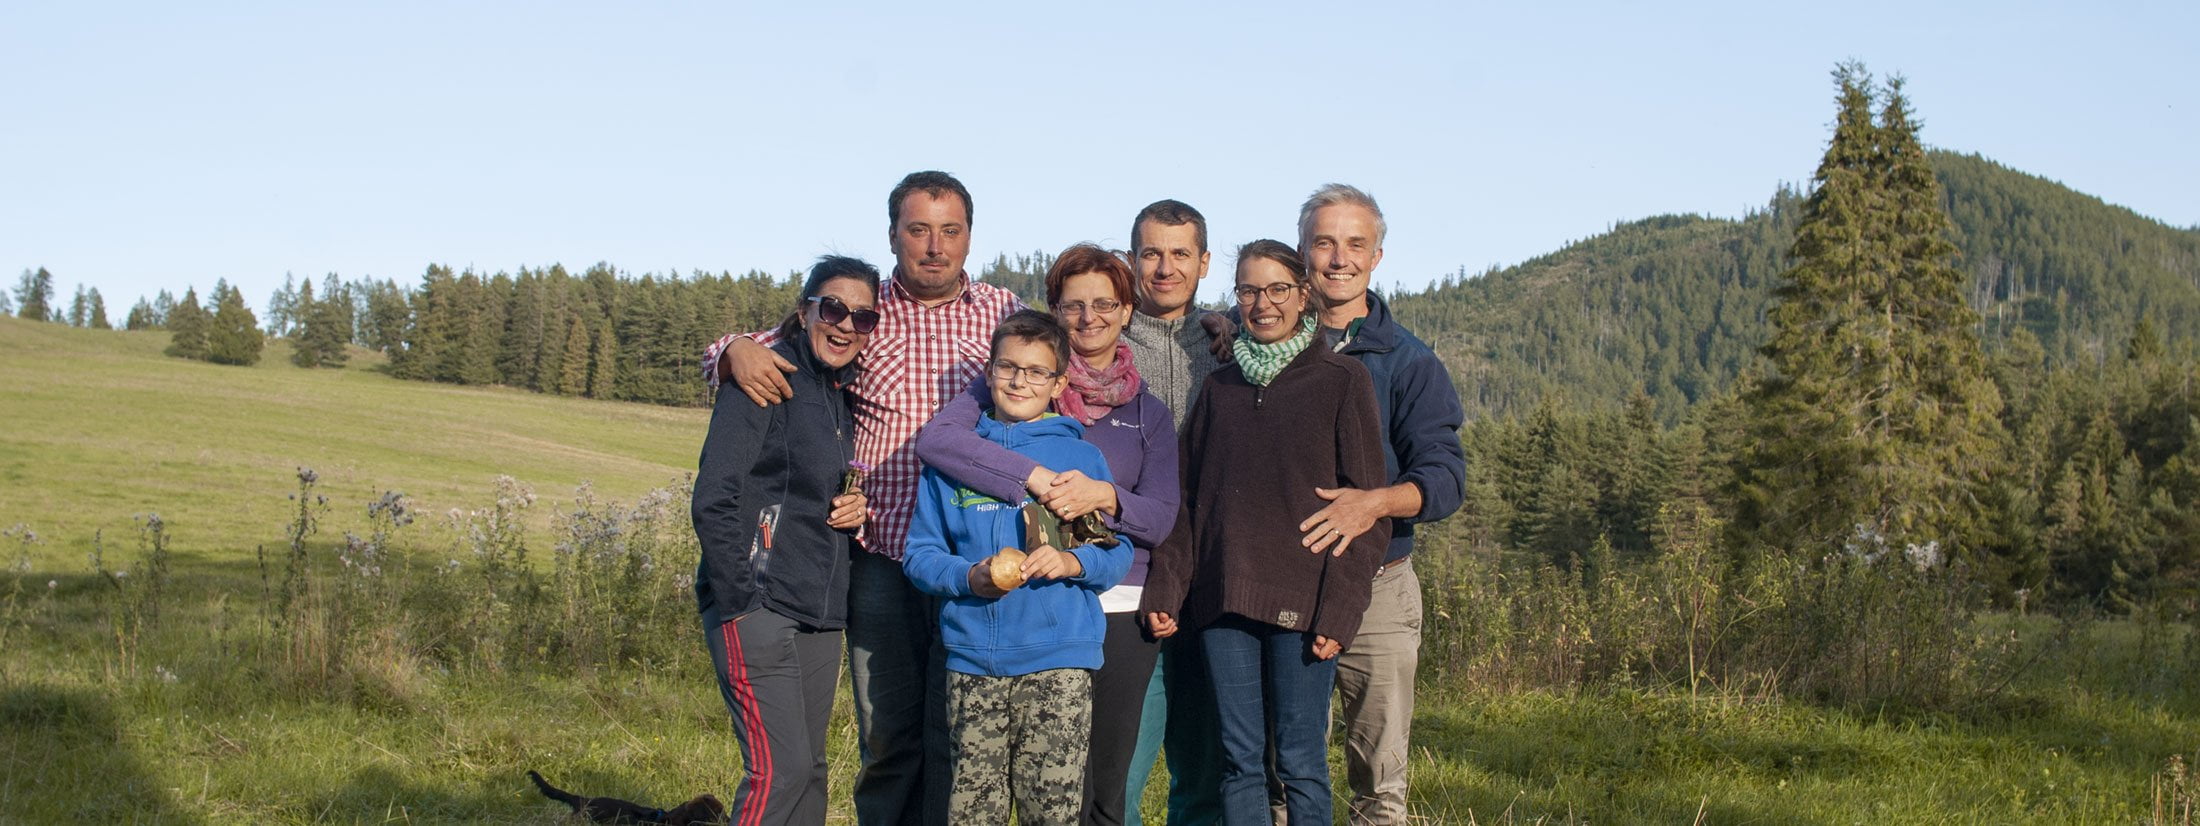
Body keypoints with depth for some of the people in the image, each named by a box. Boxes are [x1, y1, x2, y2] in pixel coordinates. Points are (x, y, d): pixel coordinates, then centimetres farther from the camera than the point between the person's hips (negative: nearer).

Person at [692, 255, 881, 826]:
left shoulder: (841, 395, 15)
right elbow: (714, 500, -15)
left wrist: (854, 506, 4)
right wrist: (739, 604, -18)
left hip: (819, 613, 8)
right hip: (757, 605, -8)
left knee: (809, 768, 8)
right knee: (781, 768, -14)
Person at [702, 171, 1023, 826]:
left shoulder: (1007, 314, 10)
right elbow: (729, 356, 12)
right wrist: (738, 351, -11)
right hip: (882, 559, 0)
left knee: (955, 736, -2)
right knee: (887, 736, 4)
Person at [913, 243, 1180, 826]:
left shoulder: (1148, 413, 12)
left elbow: (1162, 519, 2)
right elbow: (936, 438, -15)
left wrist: (1104, 496, -18)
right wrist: (1038, 479, -24)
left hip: (1120, 609, 3)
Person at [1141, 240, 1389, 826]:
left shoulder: (1341, 381, 2)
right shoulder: (1219, 388, 15)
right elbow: (1189, 500, 16)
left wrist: (1339, 609, -10)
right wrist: (1165, 589, 4)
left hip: (1301, 602, -4)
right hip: (1224, 600, 4)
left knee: (1300, 762, -2)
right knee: (1240, 761, 5)